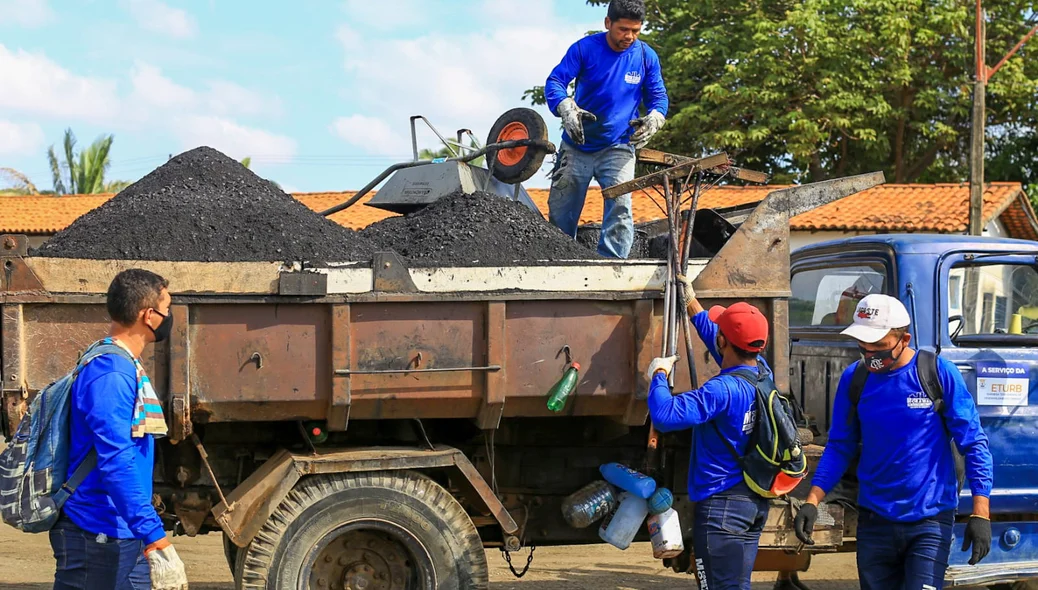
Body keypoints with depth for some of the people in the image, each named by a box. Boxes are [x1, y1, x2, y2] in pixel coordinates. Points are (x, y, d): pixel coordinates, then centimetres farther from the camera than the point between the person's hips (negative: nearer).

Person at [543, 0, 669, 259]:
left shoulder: (646, 57, -2)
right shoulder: (585, 49, -8)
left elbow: (658, 97, 5)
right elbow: (555, 81, -15)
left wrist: (653, 121, -19)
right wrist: (566, 109, -36)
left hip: (618, 148, 0)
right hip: (576, 147, 0)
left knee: (620, 210, -19)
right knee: (560, 215, 5)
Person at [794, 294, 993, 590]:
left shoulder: (938, 372, -9)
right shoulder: (853, 378, 1)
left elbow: (973, 443, -6)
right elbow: (839, 447, 8)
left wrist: (980, 512, -13)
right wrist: (812, 501, -4)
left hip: (930, 521, -4)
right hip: (874, 520, 4)